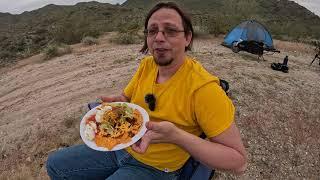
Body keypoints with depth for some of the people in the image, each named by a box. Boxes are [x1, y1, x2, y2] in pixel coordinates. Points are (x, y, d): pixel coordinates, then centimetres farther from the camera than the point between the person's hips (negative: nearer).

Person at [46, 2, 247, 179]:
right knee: (55, 164, 12)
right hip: (121, 147, 6)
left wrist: (176, 136, -36)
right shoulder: (146, 65, -5)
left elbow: (239, 161, -23)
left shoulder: (202, 86, -27)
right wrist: (118, 102, -13)